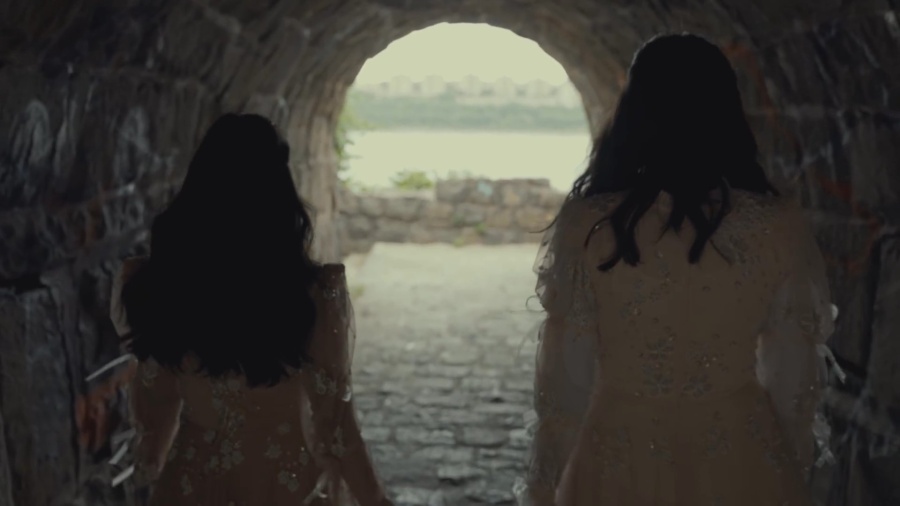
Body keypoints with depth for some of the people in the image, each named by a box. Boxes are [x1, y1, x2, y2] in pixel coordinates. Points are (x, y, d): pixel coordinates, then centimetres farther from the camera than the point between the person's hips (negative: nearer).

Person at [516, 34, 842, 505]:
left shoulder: (588, 224, -14)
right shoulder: (778, 222, -9)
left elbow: (565, 378, -8)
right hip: (743, 464, 2)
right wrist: (786, 467, 16)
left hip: (621, 465, -1)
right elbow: (793, 376, -1)